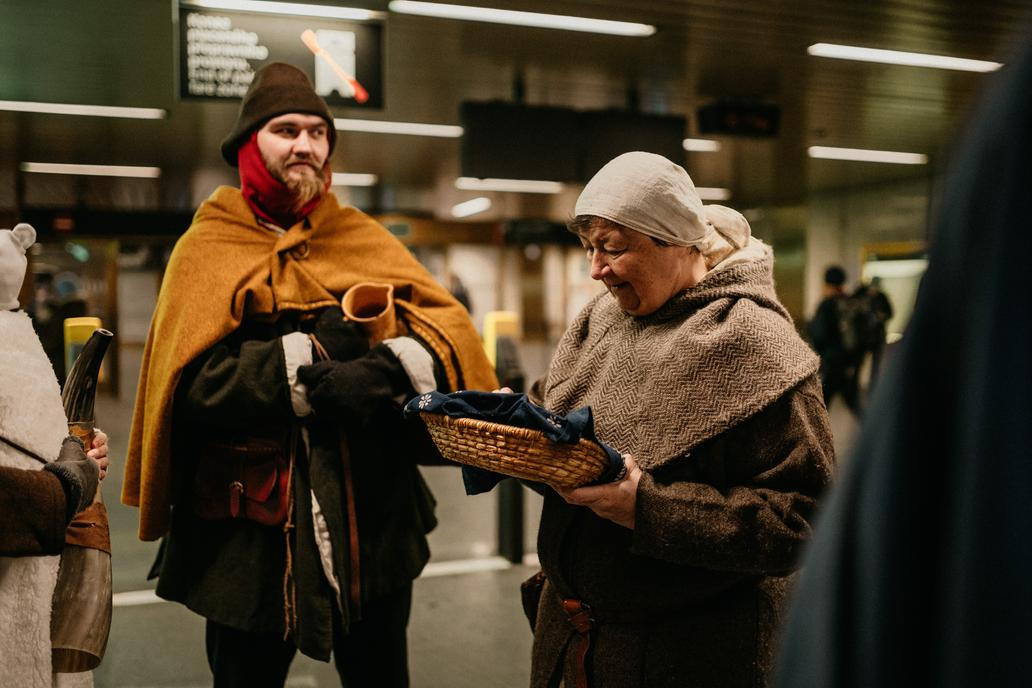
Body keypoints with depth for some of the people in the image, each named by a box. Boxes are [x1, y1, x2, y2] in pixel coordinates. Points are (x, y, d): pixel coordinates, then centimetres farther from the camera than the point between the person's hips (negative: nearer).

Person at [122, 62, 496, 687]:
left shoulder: (366, 241, 10)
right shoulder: (209, 247, 3)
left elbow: (449, 324, -5)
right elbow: (192, 379, -12)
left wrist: (396, 364, -25)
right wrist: (304, 376, -23)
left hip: (371, 514, 2)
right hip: (253, 524, -2)